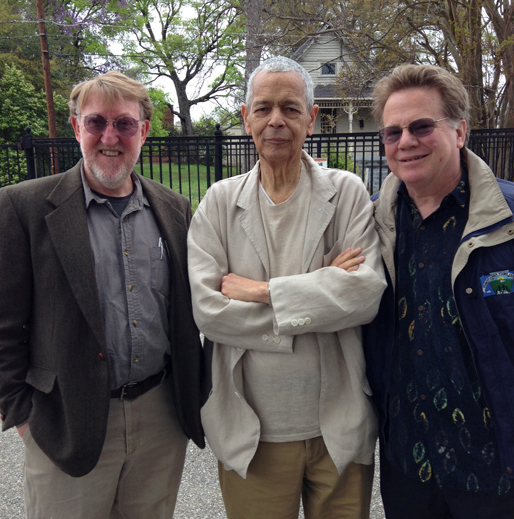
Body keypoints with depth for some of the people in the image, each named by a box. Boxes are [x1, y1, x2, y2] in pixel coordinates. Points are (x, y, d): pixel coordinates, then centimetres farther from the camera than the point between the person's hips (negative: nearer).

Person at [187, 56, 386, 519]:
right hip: (251, 429, 1)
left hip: (339, 427, 0)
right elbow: (206, 308, -12)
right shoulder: (220, 202, -1)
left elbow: (368, 291, -15)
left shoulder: (348, 193, -3)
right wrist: (323, 291, -15)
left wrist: (261, 291, -15)